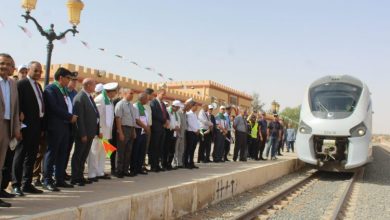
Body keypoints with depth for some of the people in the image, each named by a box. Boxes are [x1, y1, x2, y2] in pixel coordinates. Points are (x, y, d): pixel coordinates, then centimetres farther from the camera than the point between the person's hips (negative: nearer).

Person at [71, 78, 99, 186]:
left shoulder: (89, 97, 13)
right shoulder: (80, 97, -14)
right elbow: (79, 117, -19)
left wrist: (98, 131, 9)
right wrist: (83, 134, -20)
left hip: (90, 132, 8)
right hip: (83, 133, -8)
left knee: (84, 156, 15)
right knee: (78, 155, 2)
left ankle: (80, 176, 24)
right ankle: (75, 178, 10)